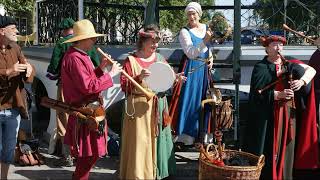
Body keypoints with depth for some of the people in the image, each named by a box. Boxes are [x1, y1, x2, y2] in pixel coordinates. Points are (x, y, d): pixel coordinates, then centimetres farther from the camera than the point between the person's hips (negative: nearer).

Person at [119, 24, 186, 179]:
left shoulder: (159, 58, 9)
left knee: (158, 138, 12)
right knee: (140, 142, -3)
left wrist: (175, 78, -7)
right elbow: (124, 86, -11)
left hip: (158, 107, 5)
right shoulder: (131, 60, -7)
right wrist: (139, 78, -25)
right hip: (139, 108, -5)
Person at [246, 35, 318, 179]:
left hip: (289, 112, 4)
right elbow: (257, 93, -10)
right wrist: (279, 94, -21)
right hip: (269, 114, -4)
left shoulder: (289, 62, 9)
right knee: (269, 147, -2)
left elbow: (311, 70, 5)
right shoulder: (261, 67, -3)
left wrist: (301, 81, -15)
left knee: (286, 146, 8)